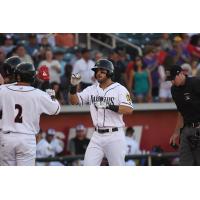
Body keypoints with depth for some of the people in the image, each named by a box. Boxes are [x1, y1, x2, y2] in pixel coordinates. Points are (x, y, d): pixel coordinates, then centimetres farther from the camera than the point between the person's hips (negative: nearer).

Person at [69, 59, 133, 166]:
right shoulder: (91, 89, 10)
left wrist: (109, 106, -29)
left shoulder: (119, 89, -6)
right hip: (97, 136, 5)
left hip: (114, 135, -5)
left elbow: (129, 109, -17)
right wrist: (73, 86, -12)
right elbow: (74, 101, 6)